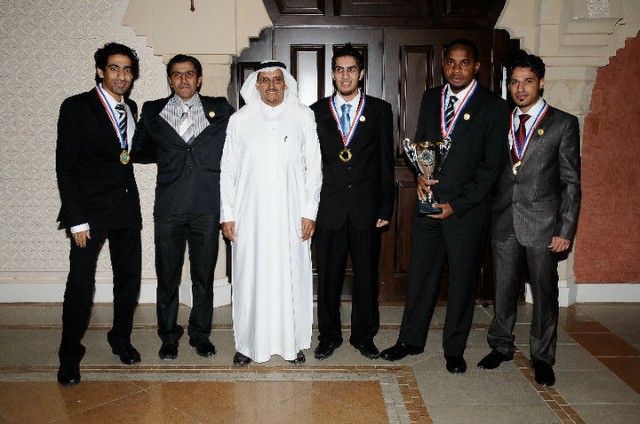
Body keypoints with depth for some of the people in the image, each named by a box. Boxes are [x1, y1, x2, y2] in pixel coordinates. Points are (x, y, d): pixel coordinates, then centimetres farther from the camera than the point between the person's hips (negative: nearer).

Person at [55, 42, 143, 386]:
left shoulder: (130, 109, 11)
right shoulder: (76, 107, -7)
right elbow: (65, 167, -10)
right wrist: (76, 220, -14)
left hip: (127, 208, 6)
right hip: (90, 209, -5)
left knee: (129, 279, 12)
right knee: (81, 284, -2)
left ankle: (121, 339, 31)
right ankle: (69, 356, 15)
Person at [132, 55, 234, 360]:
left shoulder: (220, 110, 7)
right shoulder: (152, 111, 9)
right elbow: (139, 151, 17)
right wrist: (165, 155, 8)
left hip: (207, 207, 0)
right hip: (168, 207, 1)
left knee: (204, 275, 9)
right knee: (167, 275, 7)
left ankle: (200, 335, 24)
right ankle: (169, 336, 24)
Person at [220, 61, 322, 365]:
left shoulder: (303, 117, 4)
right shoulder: (240, 120, 5)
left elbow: (313, 166, 3)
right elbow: (228, 170, 6)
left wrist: (309, 212, -3)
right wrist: (227, 215, 1)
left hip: (291, 214, 0)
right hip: (250, 215, 0)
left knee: (292, 276, 5)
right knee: (250, 277, 5)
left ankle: (293, 341, 20)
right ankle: (249, 343, 19)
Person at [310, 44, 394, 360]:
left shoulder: (380, 110, 6)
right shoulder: (316, 112, 7)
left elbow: (386, 162, 4)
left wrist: (386, 207, -1)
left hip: (366, 209, 0)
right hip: (328, 209, 0)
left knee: (366, 275, 9)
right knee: (328, 277, 8)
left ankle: (364, 336, 25)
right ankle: (329, 336, 24)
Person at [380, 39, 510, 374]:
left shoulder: (493, 107, -5)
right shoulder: (430, 99, 10)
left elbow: (492, 165, -7)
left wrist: (457, 204, -12)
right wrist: (420, 176, -5)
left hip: (466, 208, -3)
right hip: (428, 202, 4)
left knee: (463, 279, 8)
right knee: (420, 274, 10)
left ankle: (454, 349, 24)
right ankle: (411, 340, 26)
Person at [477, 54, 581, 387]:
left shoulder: (563, 124, -1)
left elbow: (571, 182, -3)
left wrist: (566, 230, -9)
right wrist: (489, 216, 1)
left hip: (542, 222, -3)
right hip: (504, 221, 3)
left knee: (544, 293, 6)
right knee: (503, 289, 12)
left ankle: (542, 358, 23)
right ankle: (501, 347, 30)